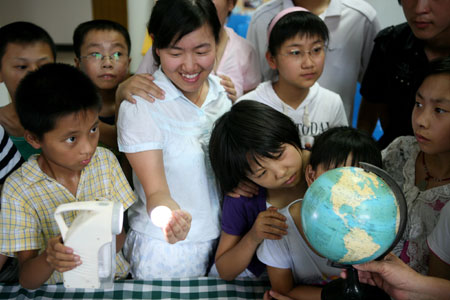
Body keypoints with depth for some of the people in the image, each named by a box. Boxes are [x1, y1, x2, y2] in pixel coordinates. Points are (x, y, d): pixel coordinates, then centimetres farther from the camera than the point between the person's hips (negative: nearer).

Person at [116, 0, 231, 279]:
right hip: (167, 249, -5)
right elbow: (155, 191, -22)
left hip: (224, 237, 5)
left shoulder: (222, 90, -1)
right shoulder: (139, 107, -18)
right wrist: (170, 215, -41)